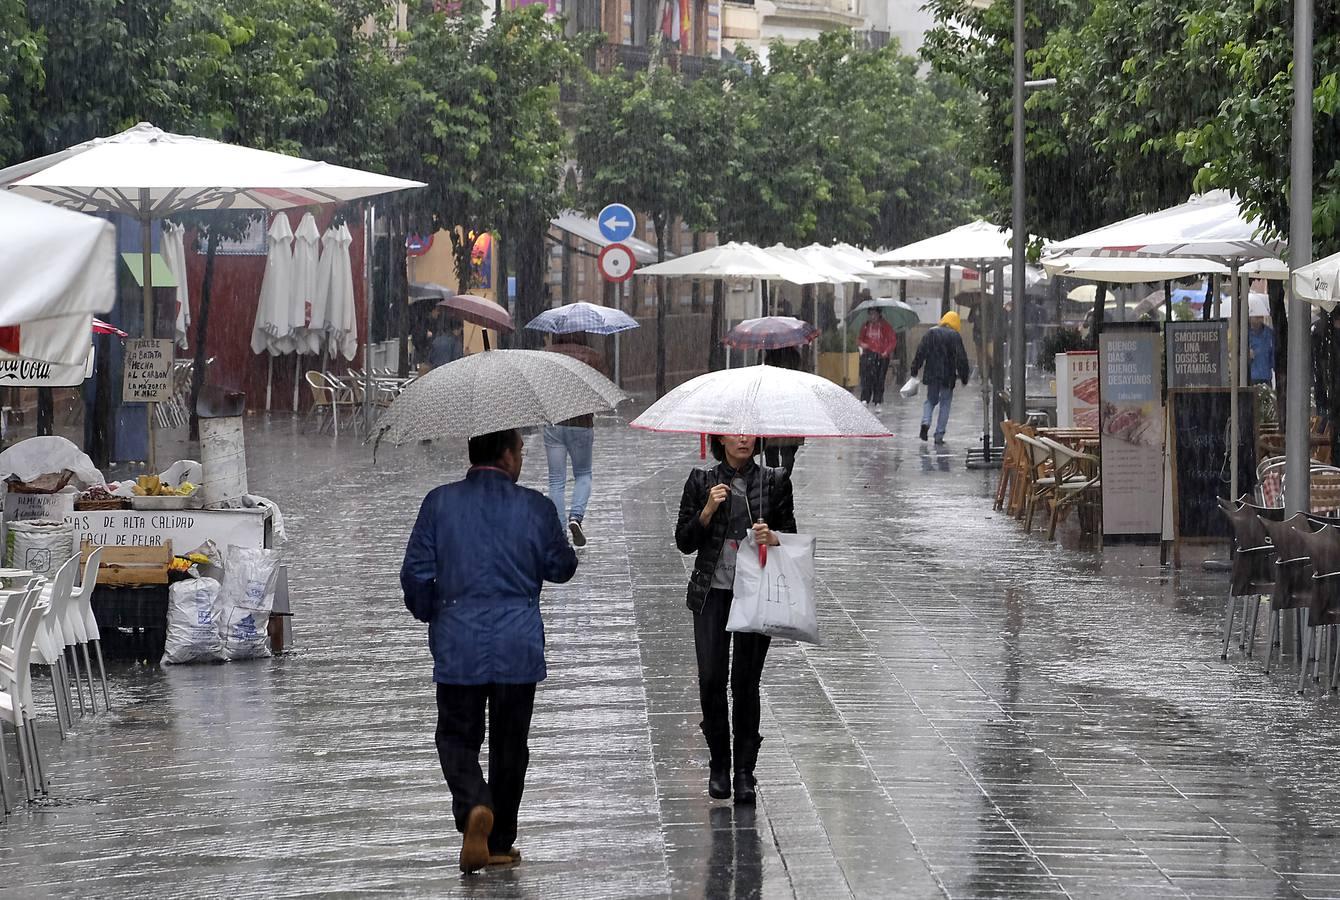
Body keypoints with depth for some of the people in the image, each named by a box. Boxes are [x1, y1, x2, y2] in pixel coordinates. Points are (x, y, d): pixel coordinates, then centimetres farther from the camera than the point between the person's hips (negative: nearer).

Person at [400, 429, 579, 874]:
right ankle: (500, 843, 17)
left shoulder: (439, 503, -4)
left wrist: (427, 612, 16)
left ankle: (474, 806, -20)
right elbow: (561, 568, 6)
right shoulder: (534, 507, -5)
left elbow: (416, 573, -3)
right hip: (518, 646, 0)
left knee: (458, 737, 9)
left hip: (458, 645, 0)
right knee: (509, 742, 12)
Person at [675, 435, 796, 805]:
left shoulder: (774, 481, 5)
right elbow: (684, 542, 4)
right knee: (711, 678, -7)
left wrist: (773, 538, -12)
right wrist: (708, 510, -11)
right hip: (712, 591, 1)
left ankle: (744, 770, 4)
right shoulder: (701, 481, 5)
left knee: (746, 680, -4)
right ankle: (719, 763, 10)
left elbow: (791, 537, 10)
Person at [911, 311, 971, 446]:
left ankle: (925, 422, -9)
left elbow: (920, 353, 1)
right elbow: (961, 358, -5)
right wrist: (964, 376, 2)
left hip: (932, 374, 2)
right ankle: (939, 435, 2)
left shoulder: (930, 333, 2)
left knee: (931, 400, 19)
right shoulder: (955, 336, -5)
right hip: (948, 377, -2)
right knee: (945, 403, 7)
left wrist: (915, 369, 7)